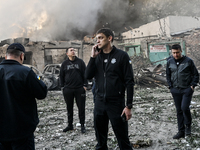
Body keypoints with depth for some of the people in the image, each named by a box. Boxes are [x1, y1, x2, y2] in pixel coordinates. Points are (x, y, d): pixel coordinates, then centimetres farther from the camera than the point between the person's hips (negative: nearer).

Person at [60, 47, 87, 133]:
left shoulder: (80, 62, 4)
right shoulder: (64, 64, 8)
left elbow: (85, 74, 3)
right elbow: (61, 76, 11)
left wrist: (85, 85, -3)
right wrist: (62, 87, 6)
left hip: (79, 89, -1)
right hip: (68, 89, 2)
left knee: (81, 108, 2)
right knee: (69, 108, 10)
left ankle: (82, 125, 12)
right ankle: (70, 125, 22)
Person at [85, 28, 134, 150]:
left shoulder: (121, 56, -6)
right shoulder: (98, 56, 10)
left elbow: (129, 82, -8)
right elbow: (88, 76, 2)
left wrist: (129, 106, -13)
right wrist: (93, 57, -6)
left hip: (116, 103, -5)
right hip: (99, 102, 5)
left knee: (123, 138, 1)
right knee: (100, 139, 15)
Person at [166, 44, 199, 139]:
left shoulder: (188, 61, -4)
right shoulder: (170, 62, 6)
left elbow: (195, 74, 2)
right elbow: (168, 75, 16)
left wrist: (192, 85, -6)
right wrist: (171, 86, 6)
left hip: (187, 89, -4)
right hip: (175, 90, 4)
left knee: (185, 108, -14)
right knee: (179, 110, 7)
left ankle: (188, 125, 14)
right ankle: (181, 131, 16)